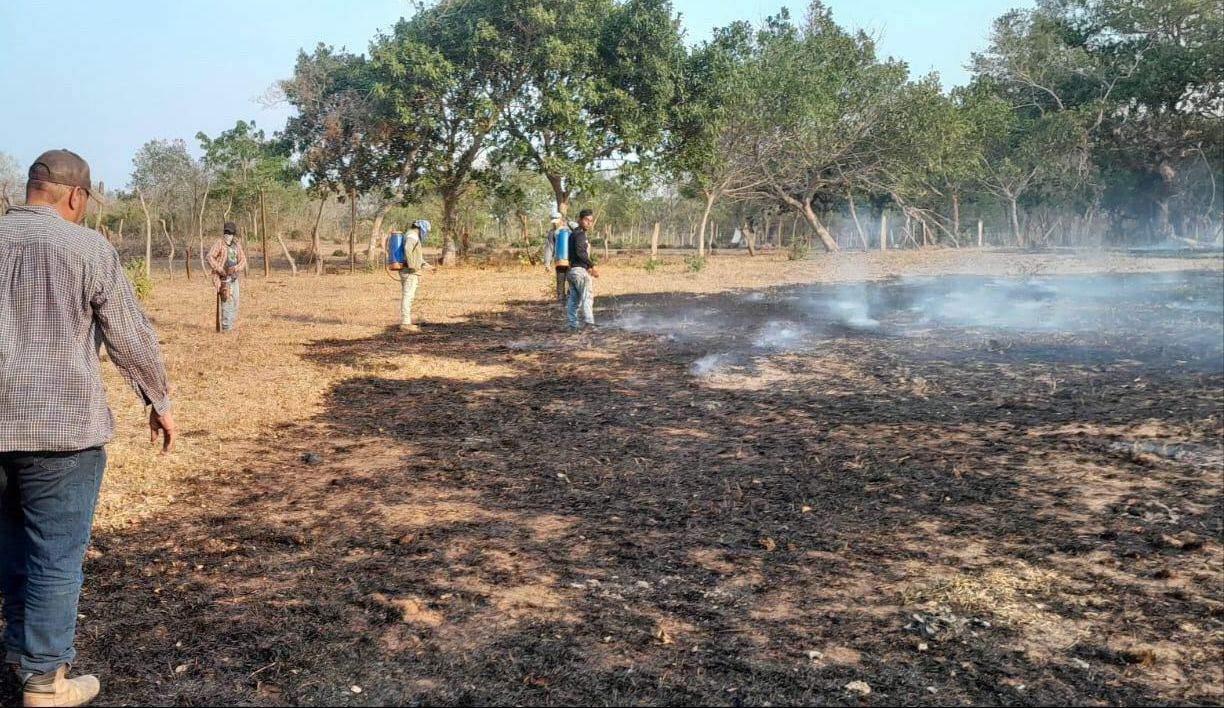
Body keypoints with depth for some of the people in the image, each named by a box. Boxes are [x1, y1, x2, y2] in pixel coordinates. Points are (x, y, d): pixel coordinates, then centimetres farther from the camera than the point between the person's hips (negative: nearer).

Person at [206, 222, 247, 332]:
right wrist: (219, 269, -22)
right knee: (227, 300, -13)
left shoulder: (237, 245, 8)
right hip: (223, 277, -6)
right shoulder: (219, 243, -8)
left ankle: (231, 326, 21)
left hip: (234, 277, 6)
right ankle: (226, 327, -12)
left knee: (235, 302, 11)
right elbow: (210, 257, -15)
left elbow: (243, 260, 4)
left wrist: (236, 268, -15)